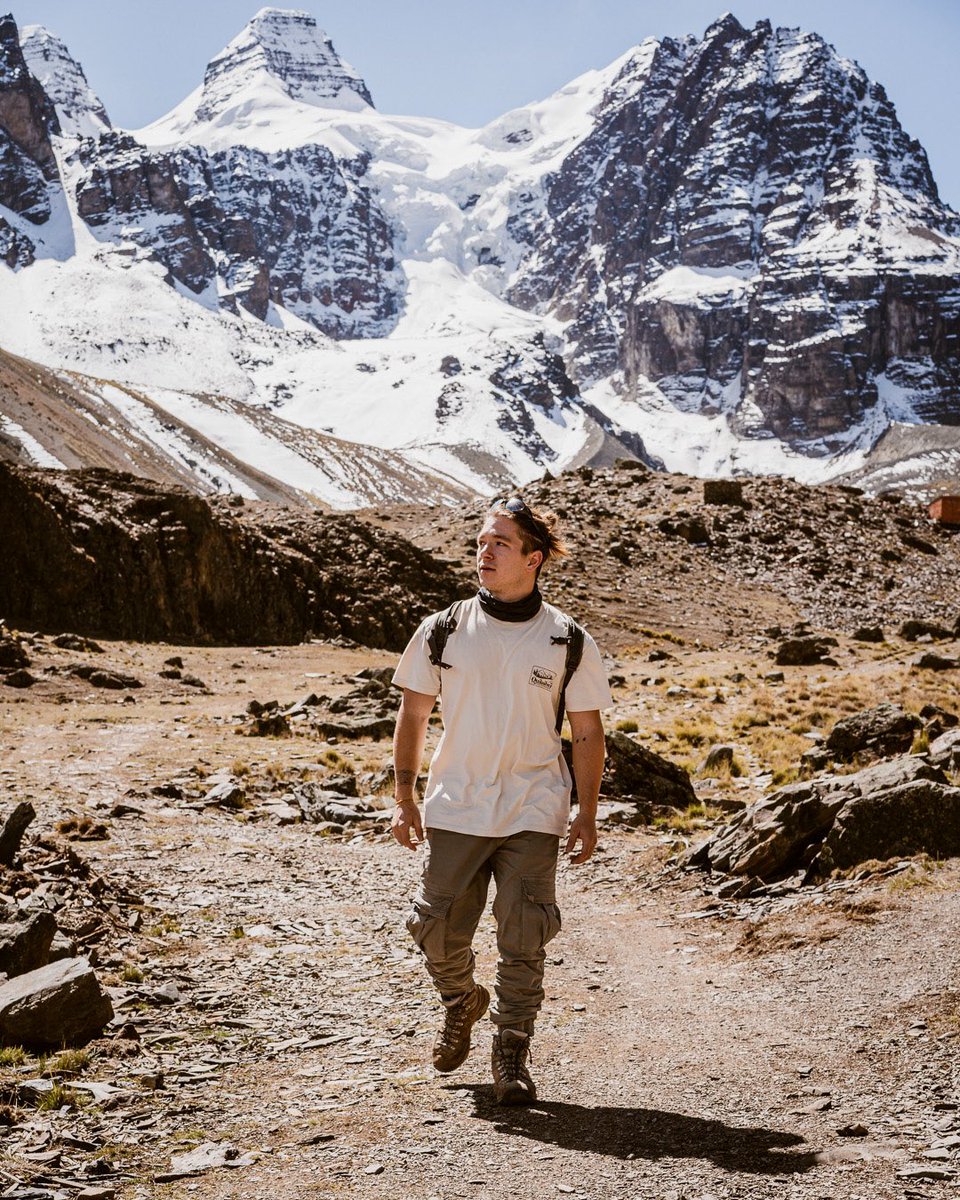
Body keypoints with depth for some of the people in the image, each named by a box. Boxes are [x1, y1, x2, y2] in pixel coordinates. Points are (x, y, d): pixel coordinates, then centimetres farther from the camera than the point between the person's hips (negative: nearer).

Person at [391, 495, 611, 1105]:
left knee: (523, 937, -2)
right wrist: (405, 797, 4)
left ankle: (513, 1050, 15)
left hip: (532, 813, -1)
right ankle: (462, 1003, 34)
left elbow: (588, 733, 4)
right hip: (454, 808, 2)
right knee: (438, 926, 3)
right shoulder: (443, 631, 1)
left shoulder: (568, 641, -2)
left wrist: (587, 816, 1)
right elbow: (414, 714, 9)